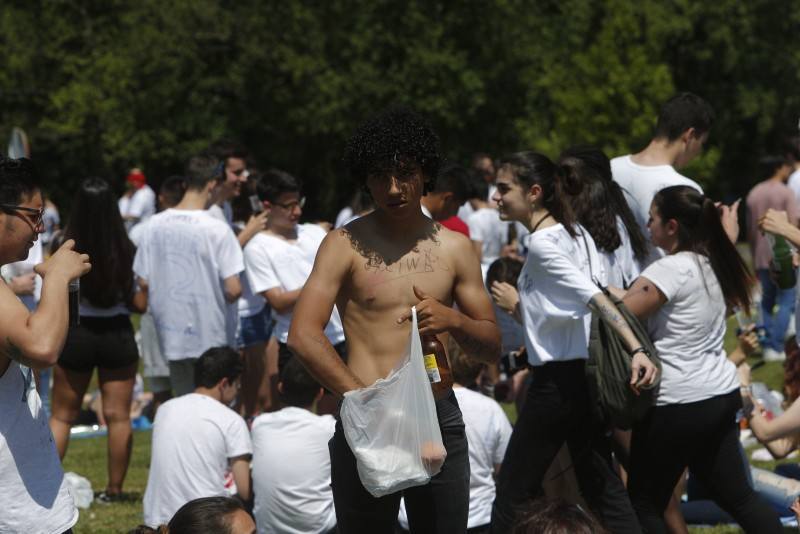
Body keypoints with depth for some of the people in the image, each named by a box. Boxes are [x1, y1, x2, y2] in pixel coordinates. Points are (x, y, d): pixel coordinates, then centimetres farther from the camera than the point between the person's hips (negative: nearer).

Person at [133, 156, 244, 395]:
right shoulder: (217, 229, -14)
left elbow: (144, 282, 2)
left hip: (170, 333, 5)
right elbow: (233, 289, -17)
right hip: (209, 337, -5)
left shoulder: (155, 225, -1)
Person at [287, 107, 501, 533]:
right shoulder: (345, 245, 1)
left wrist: (453, 321, -8)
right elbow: (303, 336, -10)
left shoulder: (454, 249, 12)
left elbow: (492, 347, 14)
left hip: (439, 416, 3)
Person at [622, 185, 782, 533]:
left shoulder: (672, 270, -16)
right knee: (738, 496, 12)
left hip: (680, 404, -9)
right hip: (723, 392, 9)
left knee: (644, 502, 3)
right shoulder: (711, 265, 9)